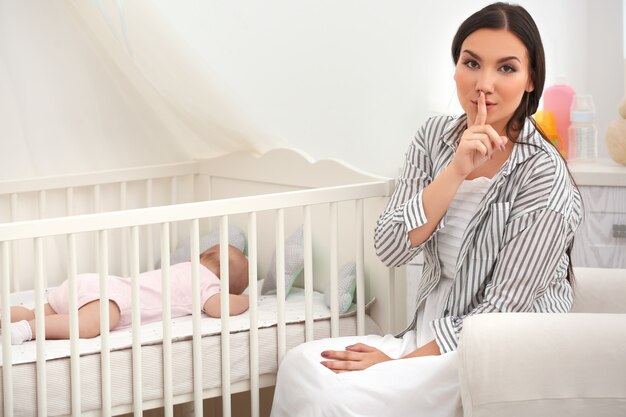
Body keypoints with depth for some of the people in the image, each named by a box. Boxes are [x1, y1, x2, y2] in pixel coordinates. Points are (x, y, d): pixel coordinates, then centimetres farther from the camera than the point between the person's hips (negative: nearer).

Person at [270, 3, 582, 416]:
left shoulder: (544, 177, -16)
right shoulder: (436, 137, 2)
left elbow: (502, 311, -16)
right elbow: (390, 250, -8)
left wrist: (401, 361, -15)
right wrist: (456, 171, -19)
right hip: (432, 333, 6)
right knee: (300, 365, -15)